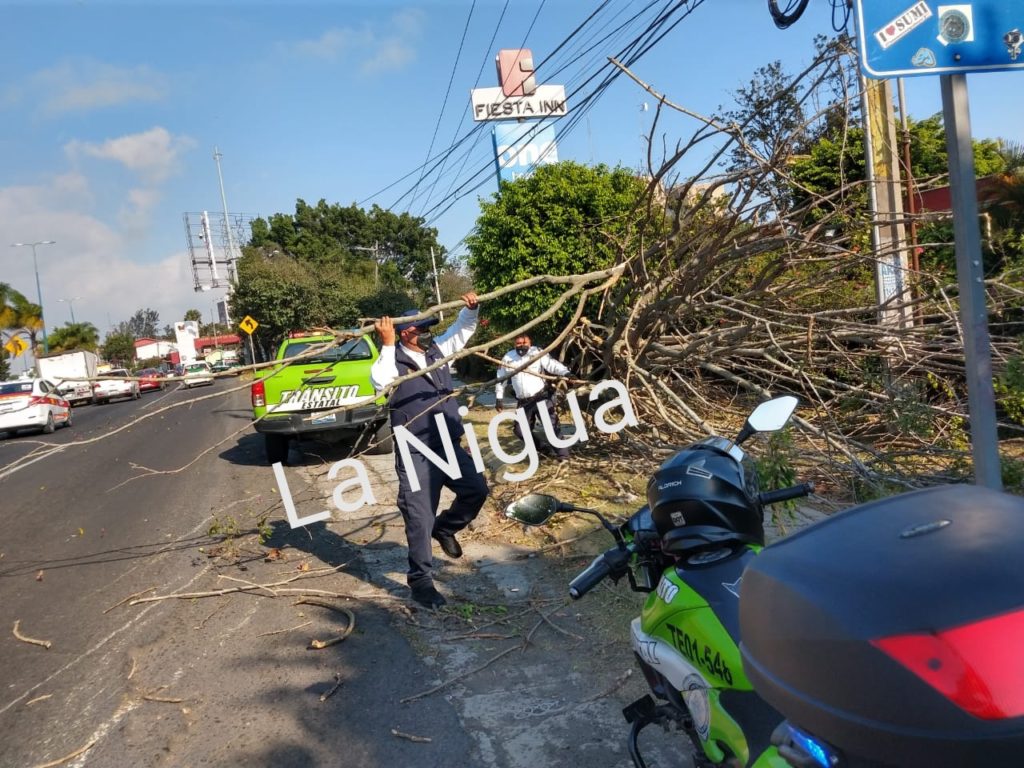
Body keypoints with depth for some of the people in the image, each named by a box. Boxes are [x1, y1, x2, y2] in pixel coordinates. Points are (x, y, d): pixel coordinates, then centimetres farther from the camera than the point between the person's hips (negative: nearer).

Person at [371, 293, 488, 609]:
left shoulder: (437, 349, 9)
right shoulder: (394, 360, -10)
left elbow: (462, 330, 19)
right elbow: (380, 383, -30)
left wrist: (471, 309, 0)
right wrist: (387, 345, -31)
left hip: (449, 445, 6)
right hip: (414, 454, -6)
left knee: (477, 490, 4)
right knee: (420, 518, -2)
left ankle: (445, 528, 30)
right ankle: (420, 580, 11)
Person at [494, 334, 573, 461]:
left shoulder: (537, 352, -7)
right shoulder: (508, 358, 3)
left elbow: (552, 364, -21)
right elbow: (501, 378, 13)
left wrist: (566, 372, -39)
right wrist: (498, 398, 9)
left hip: (541, 398, -4)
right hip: (523, 402, 4)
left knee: (551, 425, -10)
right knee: (520, 431, 7)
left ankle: (562, 454, -1)